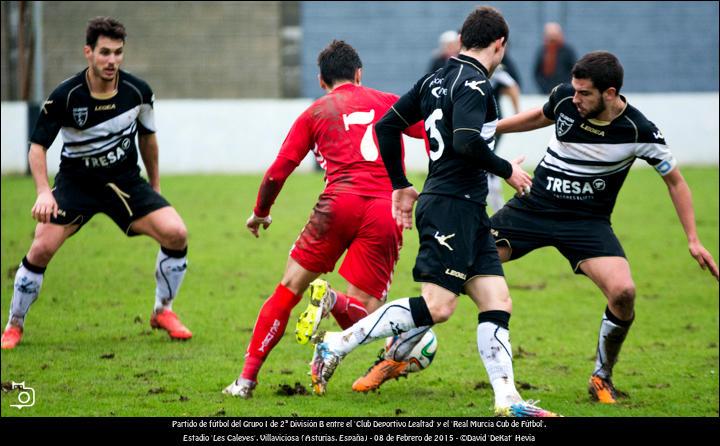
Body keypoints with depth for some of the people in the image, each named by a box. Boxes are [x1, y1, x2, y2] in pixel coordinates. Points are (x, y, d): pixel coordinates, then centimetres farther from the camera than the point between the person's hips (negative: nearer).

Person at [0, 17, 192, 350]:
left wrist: (155, 185, 16)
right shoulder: (65, 96, -18)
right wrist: (44, 192, -23)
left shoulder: (138, 91, -10)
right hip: (76, 181, -2)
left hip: (125, 181, 2)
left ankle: (163, 312, 7)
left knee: (175, 233, -17)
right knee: (41, 248, -19)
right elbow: (38, 145, -9)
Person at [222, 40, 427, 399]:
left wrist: (260, 213, 29)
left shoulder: (315, 113, 16)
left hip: (339, 206, 0)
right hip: (387, 212, 1)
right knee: (362, 312, 7)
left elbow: (276, 174, 13)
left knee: (289, 288, 11)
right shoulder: (387, 103, 20)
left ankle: (247, 378, 4)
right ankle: (334, 301, -28)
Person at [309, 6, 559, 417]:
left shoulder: (436, 80, 15)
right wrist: (507, 170, -11)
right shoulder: (474, 83, -11)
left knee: (497, 302, 4)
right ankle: (337, 345, -7)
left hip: (469, 212, 10)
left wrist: (401, 185, 25)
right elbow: (466, 141, -26)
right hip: (452, 207, -10)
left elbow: (387, 126, 18)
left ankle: (507, 399, -1)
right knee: (437, 307, -12)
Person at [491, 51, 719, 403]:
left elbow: (674, 180, -2)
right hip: (533, 206, 2)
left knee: (623, 291, -25)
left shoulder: (640, 132, -17)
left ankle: (602, 377, 0)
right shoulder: (565, 97, -10)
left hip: (587, 222, -2)